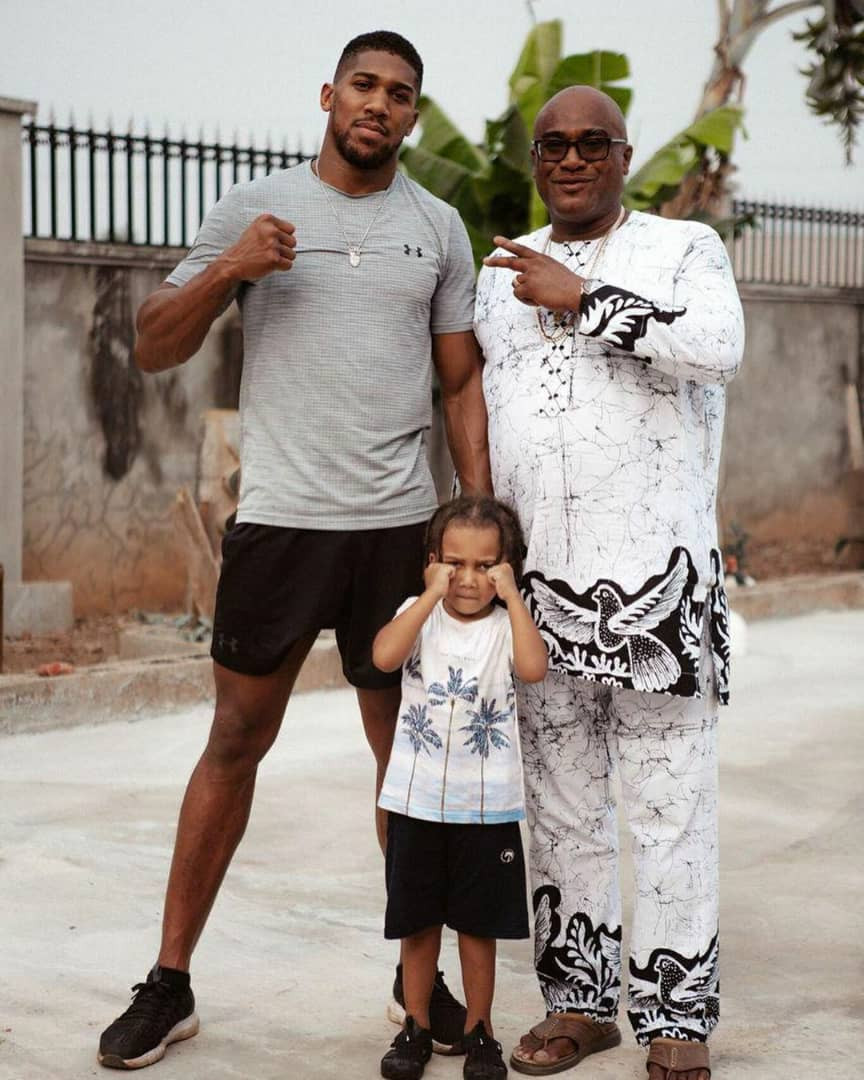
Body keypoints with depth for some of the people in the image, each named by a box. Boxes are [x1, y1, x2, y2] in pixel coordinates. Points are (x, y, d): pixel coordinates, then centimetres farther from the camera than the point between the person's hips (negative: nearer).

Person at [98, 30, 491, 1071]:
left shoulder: (438, 226, 9)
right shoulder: (253, 207, 3)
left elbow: (463, 380, 11)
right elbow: (153, 348, 2)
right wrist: (228, 270, -15)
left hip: (399, 526, 2)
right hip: (279, 518, -2)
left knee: (410, 750, 8)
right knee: (235, 742, 3)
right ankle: (170, 982, 12)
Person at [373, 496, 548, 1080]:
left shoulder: (507, 625, -4)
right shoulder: (419, 616, -1)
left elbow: (534, 667, -26)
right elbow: (385, 656, -23)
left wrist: (511, 594, -22)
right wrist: (432, 595, -22)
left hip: (487, 806, -1)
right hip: (418, 801, 1)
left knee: (478, 923, 10)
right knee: (417, 921, 12)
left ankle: (479, 1031, 24)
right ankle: (416, 1027, 27)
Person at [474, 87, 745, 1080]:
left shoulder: (683, 250, 2)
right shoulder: (502, 277, 15)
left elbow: (718, 346, -20)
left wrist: (580, 299, -16)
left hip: (656, 579, -4)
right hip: (538, 584, 5)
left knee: (669, 805, -1)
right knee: (561, 805, 10)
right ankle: (580, 1000, 21)